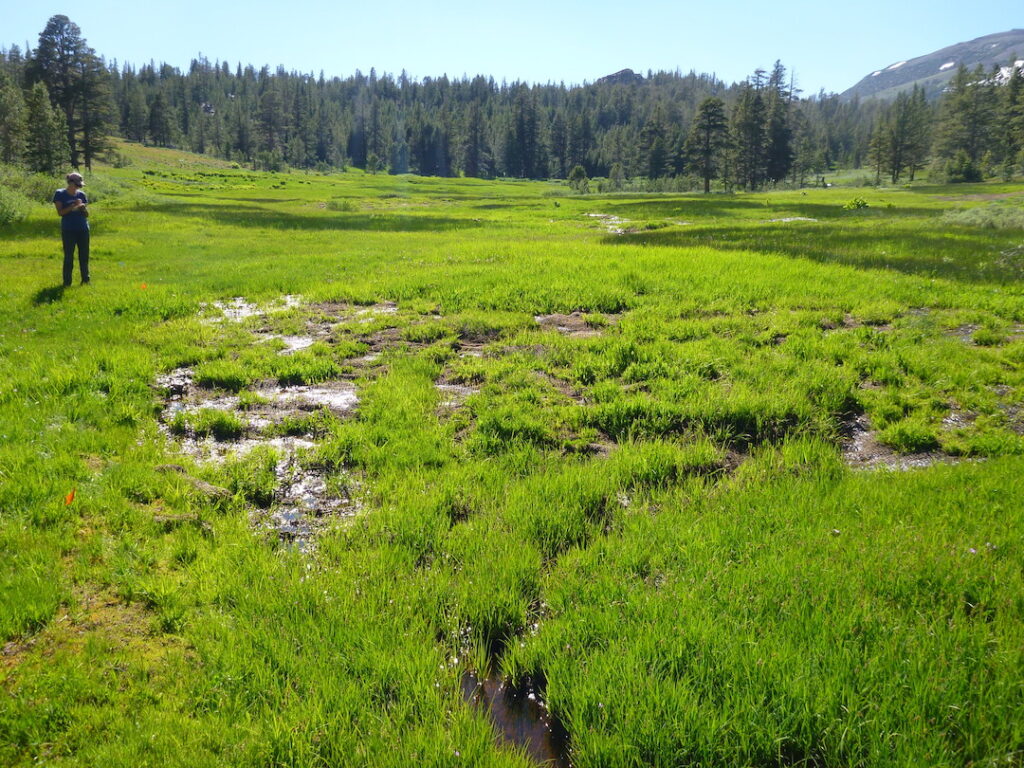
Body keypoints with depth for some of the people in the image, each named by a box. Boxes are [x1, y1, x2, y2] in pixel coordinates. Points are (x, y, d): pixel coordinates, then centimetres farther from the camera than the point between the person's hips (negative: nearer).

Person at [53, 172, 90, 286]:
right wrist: (73, 206, -18)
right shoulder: (60, 194, 0)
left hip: (83, 229, 3)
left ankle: (85, 280, 15)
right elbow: (60, 212, -8)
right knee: (68, 257, -2)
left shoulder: (81, 195, 9)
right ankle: (67, 282, 5)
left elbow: (87, 215, 11)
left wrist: (83, 208, -10)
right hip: (68, 230, -3)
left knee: (84, 256, 6)